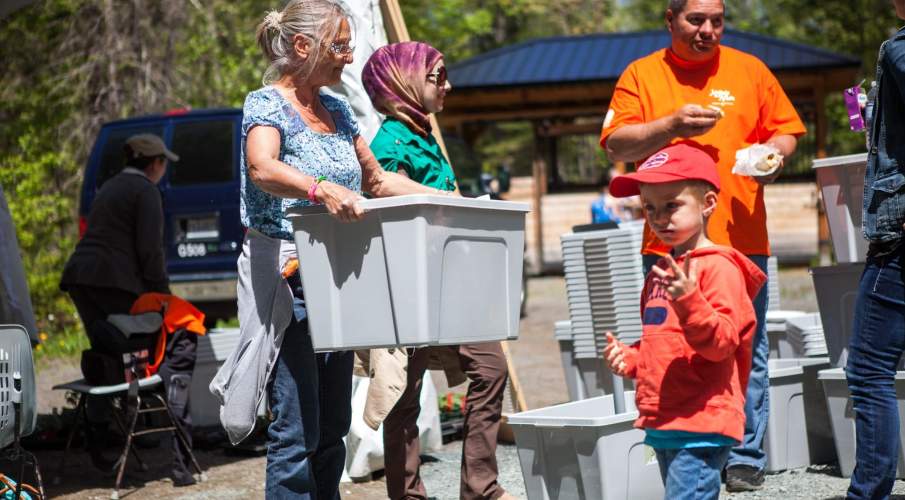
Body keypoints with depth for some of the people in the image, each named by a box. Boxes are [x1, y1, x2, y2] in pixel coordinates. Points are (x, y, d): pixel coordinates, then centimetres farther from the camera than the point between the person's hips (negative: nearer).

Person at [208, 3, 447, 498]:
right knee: (297, 430, -10)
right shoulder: (266, 105, -9)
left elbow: (375, 179, 26)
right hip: (285, 280, -8)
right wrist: (322, 190, -47)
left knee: (333, 428, 9)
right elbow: (262, 169, -30)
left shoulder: (336, 110, 15)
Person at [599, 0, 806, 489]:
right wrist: (671, 127, -15)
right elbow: (615, 144, 0)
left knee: (746, 353, 1)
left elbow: (785, 131, 14)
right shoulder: (641, 75, 8)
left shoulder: (749, 70, 12)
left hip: (741, 239, 1)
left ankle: (745, 458, 9)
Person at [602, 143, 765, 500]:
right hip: (665, 426, 10)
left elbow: (722, 343, -19)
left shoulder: (718, 267, -10)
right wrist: (629, 358, 10)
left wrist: (689, 301, -32)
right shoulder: (662, 272, 18)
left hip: (701, 427, -10)